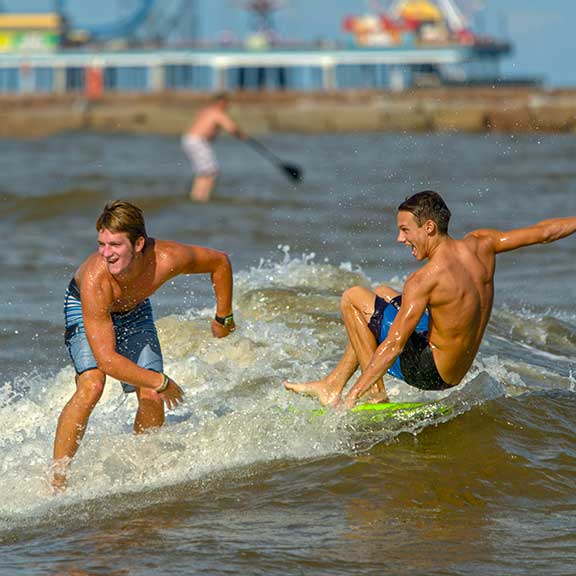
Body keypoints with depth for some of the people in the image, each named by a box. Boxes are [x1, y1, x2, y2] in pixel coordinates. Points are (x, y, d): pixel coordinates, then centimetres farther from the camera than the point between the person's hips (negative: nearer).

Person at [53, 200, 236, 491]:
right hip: (83, 310, -4)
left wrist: (223, 319, -2)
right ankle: (56, 478, -21)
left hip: (134, 310, 4)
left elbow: (220, 262, -13)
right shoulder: (95, 279, -43)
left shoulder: (168, 258, -36)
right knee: (91, 386, -27)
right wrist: (162, 382, -35)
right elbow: (106, 359, -41)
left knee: (152, 398, -7)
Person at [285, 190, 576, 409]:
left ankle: (374, 391, 2)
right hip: (457, 372, 8)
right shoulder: (480, 245, -6)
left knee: (354, 298, 0)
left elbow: (394, 345, -26)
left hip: (429, 373, -8)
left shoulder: (425, 279, -24)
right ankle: (332, 385, 25)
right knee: (382, 294, 25)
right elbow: (542, 232, 5)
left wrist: (353, 396, -24)